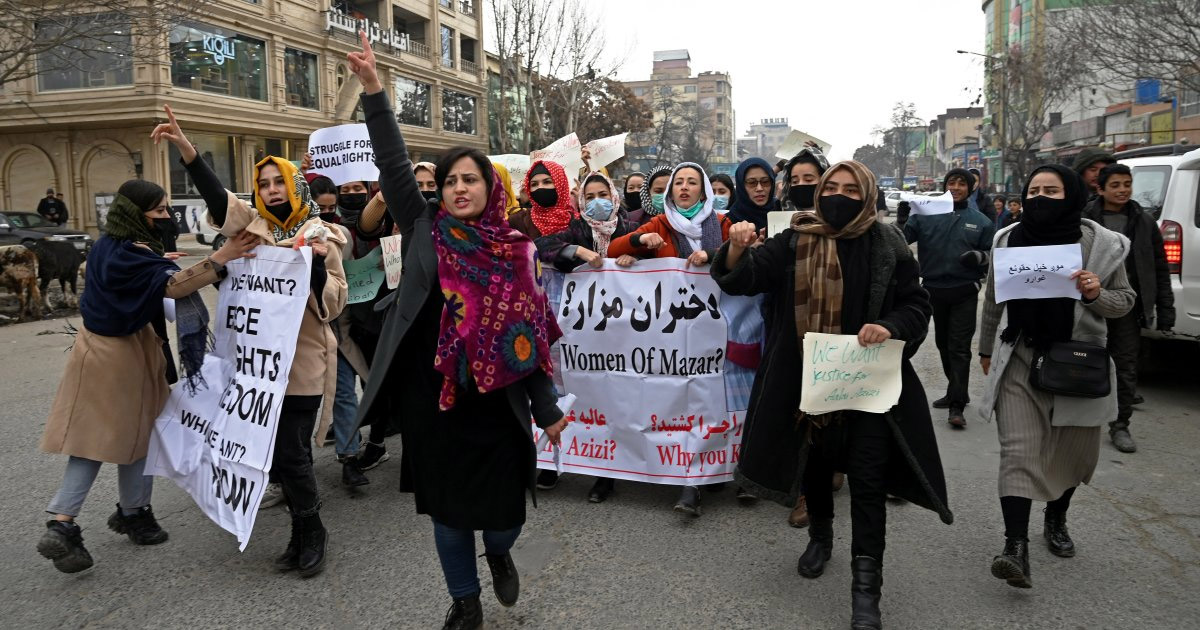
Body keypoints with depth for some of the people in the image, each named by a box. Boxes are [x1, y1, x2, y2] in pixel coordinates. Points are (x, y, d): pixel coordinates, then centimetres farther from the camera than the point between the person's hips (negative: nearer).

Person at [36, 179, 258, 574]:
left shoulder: (107, 245, 8)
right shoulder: (131, 252, -21)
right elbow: (172, 286, -37)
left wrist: (160, 261, 24)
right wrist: (219, 259, -46)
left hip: (96, 347, 8)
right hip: (126, 354, -8)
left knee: (92, 438, 10)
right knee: (134, 434, 10)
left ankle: (61, 524, 3)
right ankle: (133, 513, 26)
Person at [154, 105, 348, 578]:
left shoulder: (320, 237, -2)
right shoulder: (253, 226, 8)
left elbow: (333, 304, -6)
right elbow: (216, 195, -8)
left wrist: (317, 266, -22)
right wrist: (183, 146, -20)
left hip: (304, 362, -5)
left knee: (291, 454, -5)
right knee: (279, 452, 12)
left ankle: (310, 532, 18)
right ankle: (305, 533, 28)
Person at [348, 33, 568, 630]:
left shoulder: (514, 251, 0)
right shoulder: (424, 231, 1)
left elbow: (529, 336, 2)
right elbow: (392, 163, -8)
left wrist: (547, 409, 3)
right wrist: (373, 88, -17)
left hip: (495, 401, 0)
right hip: (432, 397, 1)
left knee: (502, 507, 5)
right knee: (447, 506, 13)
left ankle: (499, 553, 42)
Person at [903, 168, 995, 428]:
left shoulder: (981, 222, 5)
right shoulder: (926, 215, 3)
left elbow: (994, 255, 9)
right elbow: (902, 237, -7)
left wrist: (980, 257, -13)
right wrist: (902, 220, -25)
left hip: (964, 292, -2)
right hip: (933, 290, 2)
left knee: (959, 347, -5)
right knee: (943, 344, 14)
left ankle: (957, 405, -3)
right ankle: (956, 392, 31)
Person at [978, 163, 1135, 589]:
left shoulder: (1102, 244, -4)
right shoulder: (1008, 240, 0)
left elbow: (1126, 300, 5)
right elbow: (992, 301, 12)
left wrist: (1098, 294, -17)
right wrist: (986, 349, 18)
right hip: (1019, 360, 0)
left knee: (1073, 450, 14)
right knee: (1019, 451, -8)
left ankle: (1056, 521, 39)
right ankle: (1016, 546, -9)